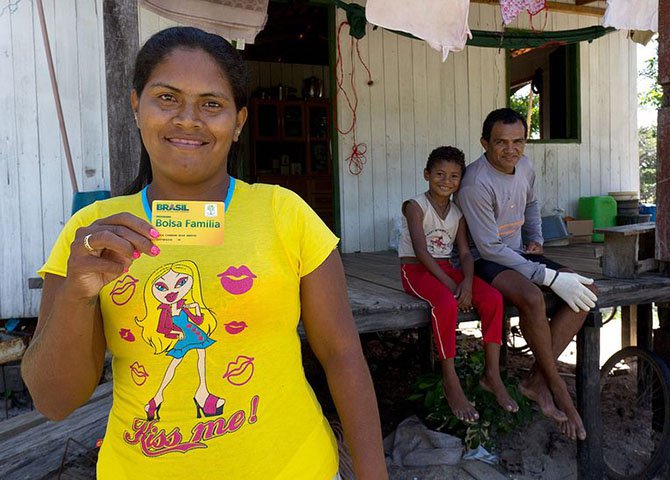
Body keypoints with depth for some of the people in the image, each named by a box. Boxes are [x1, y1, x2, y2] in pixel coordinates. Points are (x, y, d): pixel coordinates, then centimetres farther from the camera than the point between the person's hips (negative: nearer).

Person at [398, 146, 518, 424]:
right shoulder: (415, 206, -7)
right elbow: (421, 251, -18)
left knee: (493, 298, -17)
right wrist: (449, 284, -24)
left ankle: (492, 374, -7)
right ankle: (450, 382, -21)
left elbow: (464, 252, 2)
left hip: (446, 269, 6)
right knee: (446, 304, -35)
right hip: (416, 269, -6)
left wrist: (467, 281, -19)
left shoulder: (458, 213, 11)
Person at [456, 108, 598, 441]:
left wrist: (536, 239, 9)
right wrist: (549, 277, -25)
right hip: (485, 261, -8)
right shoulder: (476, 183, -23)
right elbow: (490, 248, -24)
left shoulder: (524, 166, 3)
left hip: (518, 253, 8)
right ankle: (556, 385, -11)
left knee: (585, 291, -9)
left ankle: (537, 380, -11)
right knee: (532, 297, -36)